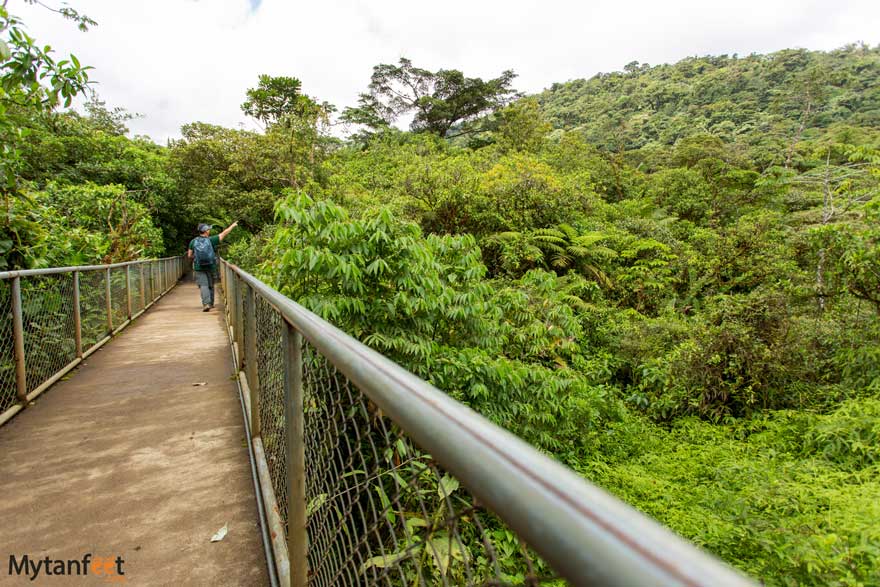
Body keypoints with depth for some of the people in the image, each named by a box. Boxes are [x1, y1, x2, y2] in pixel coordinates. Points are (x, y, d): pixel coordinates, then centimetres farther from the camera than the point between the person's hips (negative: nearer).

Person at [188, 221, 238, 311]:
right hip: (210, 267, 0)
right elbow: (224, 233, 0)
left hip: (199, 268, 0)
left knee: (203, 285, -3)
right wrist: (232, 225, 11)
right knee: (210, 285, 14)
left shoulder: (193, 241, -2)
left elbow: (189, 255, 1)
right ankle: (211, 303, 26)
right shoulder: (211, 240, -8)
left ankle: (206, 304, -19)